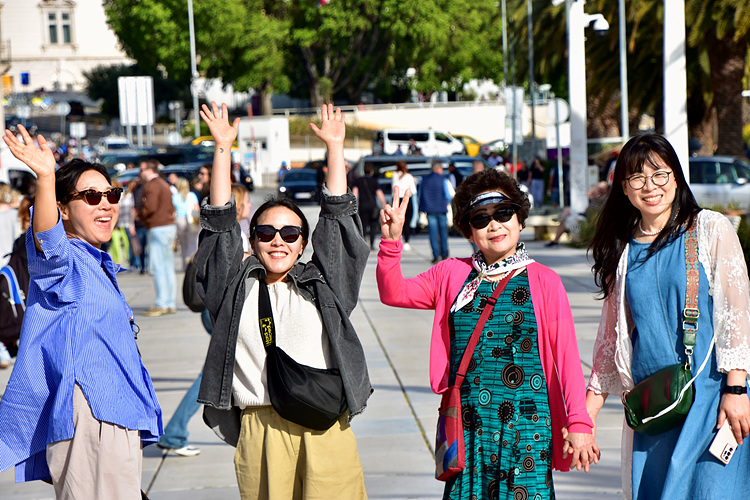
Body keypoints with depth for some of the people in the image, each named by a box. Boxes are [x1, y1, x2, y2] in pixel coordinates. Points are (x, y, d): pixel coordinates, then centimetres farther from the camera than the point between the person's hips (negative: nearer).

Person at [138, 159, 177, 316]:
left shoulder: (151, 185, -9)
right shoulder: (163, 184, 20)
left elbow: (150, 207, -20)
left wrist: (139, 214, -2)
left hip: (159, 229, -10)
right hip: (170, 226, 10)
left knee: (157, 268, -8)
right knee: (168, 268, 9)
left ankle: (161, 304, -10)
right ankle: (170, 304, 10)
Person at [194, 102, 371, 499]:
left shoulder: (320, 285, 14)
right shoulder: (237, 288, 14)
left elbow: (336, 221, 13)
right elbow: (220, 225, 11)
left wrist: (334, 146, 11)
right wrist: (222, 148, 8)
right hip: (259, 430, 0)